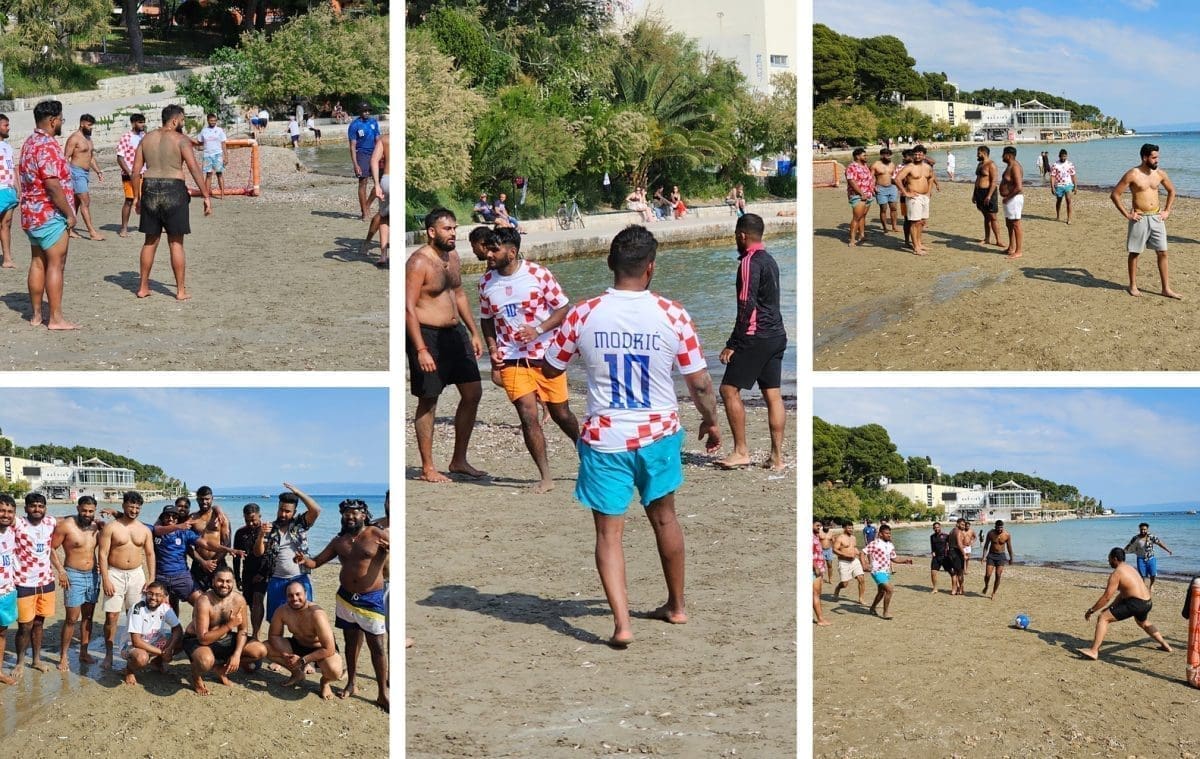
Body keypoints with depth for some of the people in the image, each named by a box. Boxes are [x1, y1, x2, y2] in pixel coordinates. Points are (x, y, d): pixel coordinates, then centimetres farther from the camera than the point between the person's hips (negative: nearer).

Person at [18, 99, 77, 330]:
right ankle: (56, 318, -5)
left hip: (33, 214, 10)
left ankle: (36, 314, 16)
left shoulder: (30, 143, 14)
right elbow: (52, 185, -24)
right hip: (50, 215, -10)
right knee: (56, 265, -6)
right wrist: (69, 213, -16)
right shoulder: (48, 146, -18)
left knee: (38, 263, 12)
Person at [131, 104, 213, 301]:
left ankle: (143, 287, 18)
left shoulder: (146, 139, 9)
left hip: (150, 190, 4)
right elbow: (194, 169, -13)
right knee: (176, 243, 2)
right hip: (174, 191, -4)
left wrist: (136, 196, 14)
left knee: (150, 241, 14)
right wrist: (206, 196, -12)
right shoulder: (181, 140, -6)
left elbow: (136, 171, 7)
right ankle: (181, 290, 4)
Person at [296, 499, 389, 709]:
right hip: (346, 598, 5)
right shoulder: (339, 541, 7)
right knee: (351, 642, 15)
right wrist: (304, 560, -12)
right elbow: (316, 562, 10)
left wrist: (389, 550, -33)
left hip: (371, 599, -5)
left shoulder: (378, 535, -8)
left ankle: (383, 694, -1)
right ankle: (351, 683, 28)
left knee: (378, 646, -4)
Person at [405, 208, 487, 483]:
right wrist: (421, 350, -24)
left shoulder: (452, 256, 11)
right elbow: (408, 308, -19)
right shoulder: (419, 262, -15)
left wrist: (474, 333, 20)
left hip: (455, 332, 8)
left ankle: (459, 461, 19)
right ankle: (427, 469, 9)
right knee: (428, 401, 0)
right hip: (428, 336, -8)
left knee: (473, 393, 8)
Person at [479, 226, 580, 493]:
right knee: (528, 416, -9)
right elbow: (486, 319, 16)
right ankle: (545, 477, -1)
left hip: (546, 355, -2)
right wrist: (492, 348, 0)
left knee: (561, 413, 10)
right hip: (512, 360, 2)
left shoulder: (538, 274, -9)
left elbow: (563, 308, -5)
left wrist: (538, 329, -19)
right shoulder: (486, 282, 2)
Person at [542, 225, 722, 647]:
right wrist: (711, 421, 15)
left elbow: (550, 370, 3)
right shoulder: (673, 316, -11)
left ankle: (621, 624, -3)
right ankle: (676, 606, 36)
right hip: (659, 435, 2)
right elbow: (701, 384, -4)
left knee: (609, 533, 6)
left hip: (605, 440, -1)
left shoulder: (583, 315, -11)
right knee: (664, 518, 21)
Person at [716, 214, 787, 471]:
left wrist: (732, 344, -17)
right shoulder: (769, 260, 15)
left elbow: (747, 306, -18)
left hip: (756, 336, -9)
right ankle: (777, 457, 6)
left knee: (729, 390, -3)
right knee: (773, 395, 6)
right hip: (777, 335, 9)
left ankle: (741, 451, -4)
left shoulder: (750, 262, -12)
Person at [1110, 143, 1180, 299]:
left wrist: (1167, 211, 11)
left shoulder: (1160, 174, 4)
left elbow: (1171, 191, 20)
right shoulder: (1132, 175, -11)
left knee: (1162, 253, 3)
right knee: (1134, 253, 6)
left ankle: (1166, 288, 8)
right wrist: (1127, 214, -11)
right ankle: (1133, 286, 20)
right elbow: (1115, 195, -10)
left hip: (1157, 218, 4)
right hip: (1140, 219, -4)